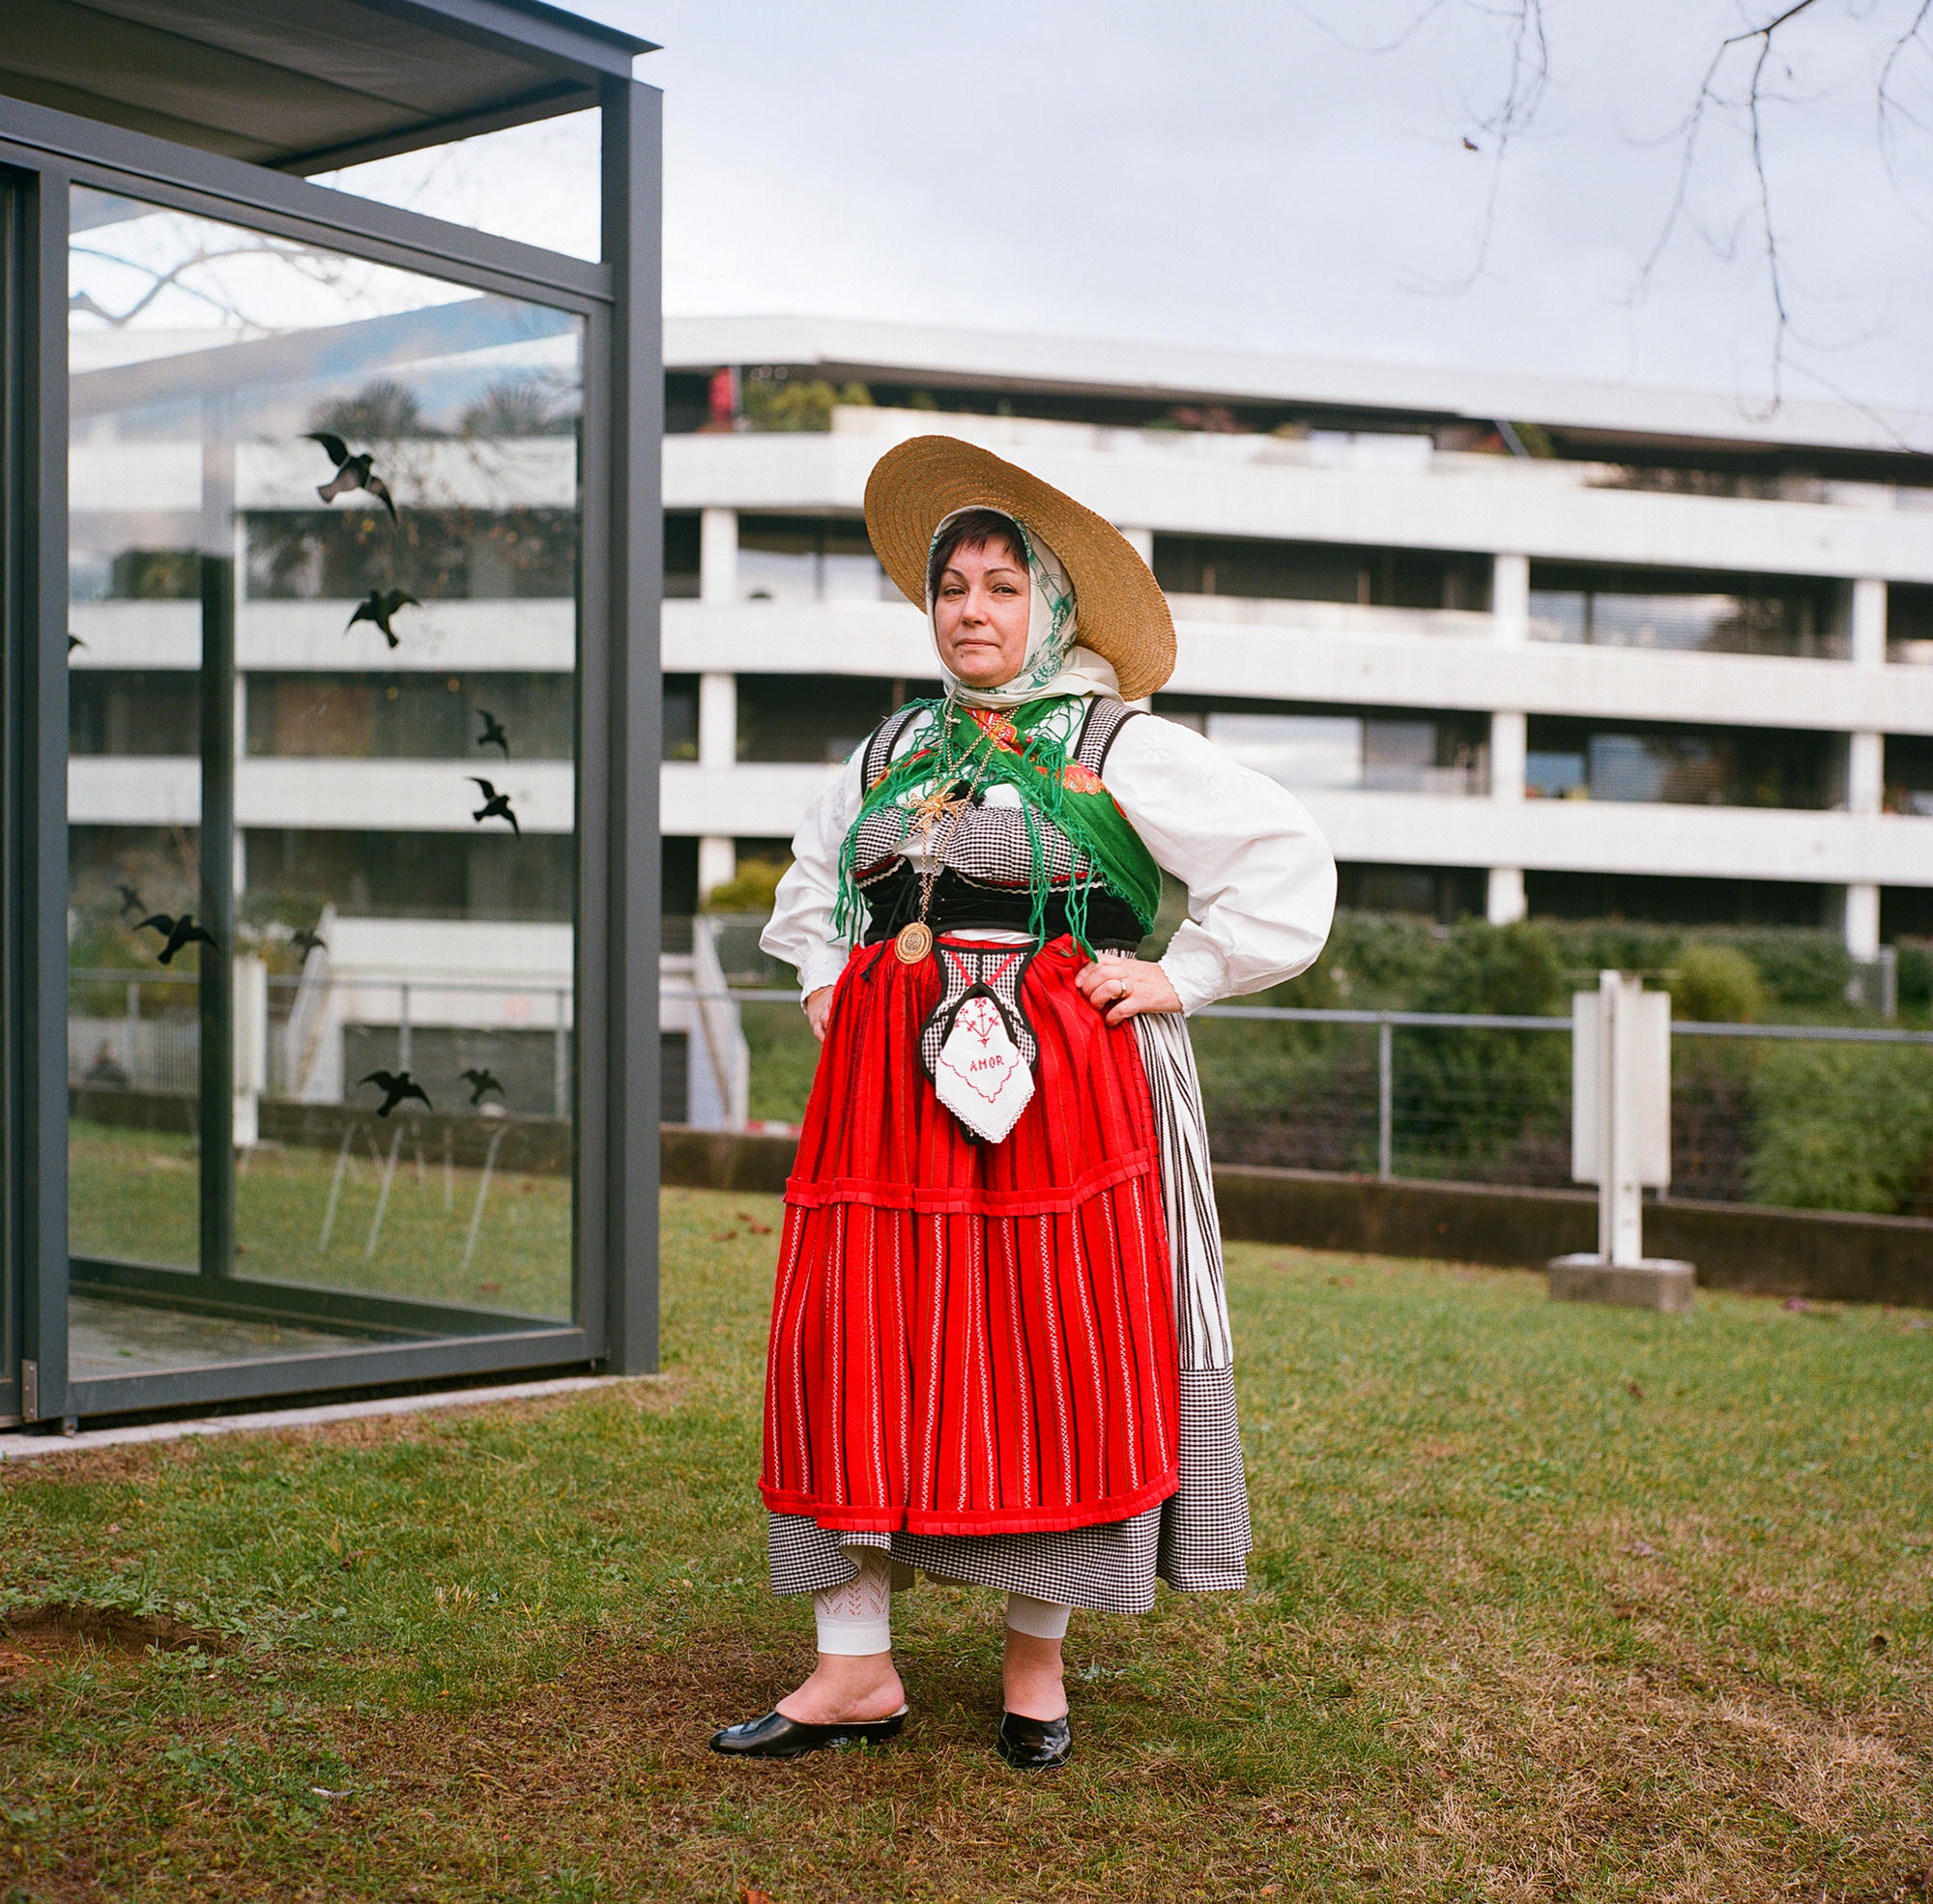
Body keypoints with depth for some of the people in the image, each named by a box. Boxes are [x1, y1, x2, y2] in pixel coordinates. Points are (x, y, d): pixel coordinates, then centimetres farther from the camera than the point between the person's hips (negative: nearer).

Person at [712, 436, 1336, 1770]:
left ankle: (1036, 1661, 16)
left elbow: (1290, 859, -2)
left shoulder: (1123, 749, 0)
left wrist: (1180, 977, -6)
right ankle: (857, 1670, 8)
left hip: (1061, 1086, -4)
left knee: (1053, 1352, 0)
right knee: (855, 1350, 0)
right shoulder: (895, 750, 15)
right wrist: (826, 982, 18)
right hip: (889, 1088, 5)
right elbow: (811, 880, 33)